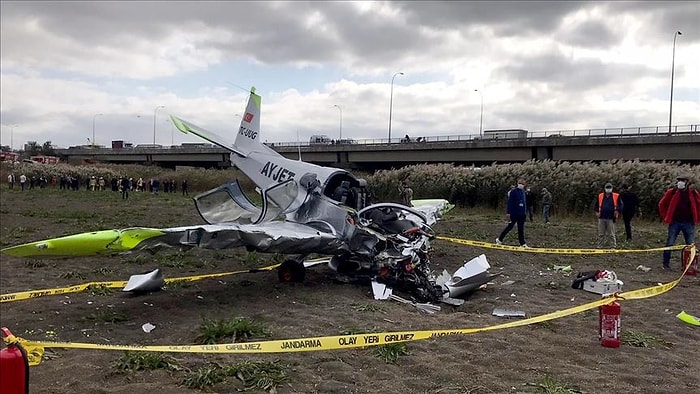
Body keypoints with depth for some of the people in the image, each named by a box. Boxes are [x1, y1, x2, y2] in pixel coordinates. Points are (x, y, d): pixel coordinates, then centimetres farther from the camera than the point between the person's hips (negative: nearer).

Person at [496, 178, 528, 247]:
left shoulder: (523, 192, 12)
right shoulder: (513, 191, -9)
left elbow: (525, 203, 19)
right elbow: (509, 202, -11)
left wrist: (526, 212, 17)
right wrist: (508, 212, -14)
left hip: (522, 214, 6)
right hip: (514, 213, -6)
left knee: (521, 229, 8)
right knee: (509, 227, 0)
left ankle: (522, 243, 11)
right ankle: (499, 239, 13)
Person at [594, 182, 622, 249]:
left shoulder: (616, 196, 1)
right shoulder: (600, 196, 8)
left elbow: (620, 205, 4)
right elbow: (596, 205, 18)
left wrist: (617, 211, -11)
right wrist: (597, 212, 6)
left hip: (611, 218, -2)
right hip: (601, 218, 2)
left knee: (611, 234, 1)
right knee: (601, 234, 8)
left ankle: (613, 247, 10)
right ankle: (600, 246, 16)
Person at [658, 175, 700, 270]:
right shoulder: (672, 192, -3)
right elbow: (662, 204, 8)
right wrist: (666, 217, 5)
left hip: (689, 223, 1)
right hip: (675, 222, -1)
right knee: (670, 244, 1)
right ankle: (666, 263, 10)